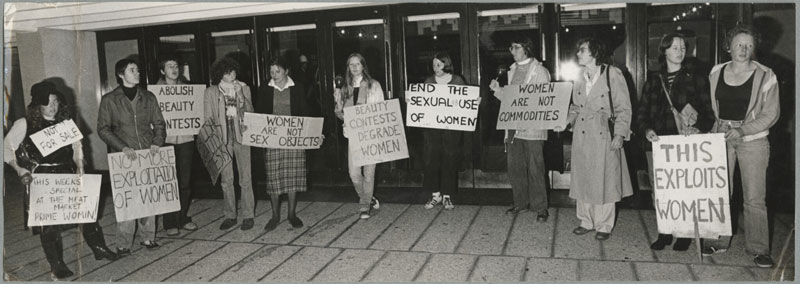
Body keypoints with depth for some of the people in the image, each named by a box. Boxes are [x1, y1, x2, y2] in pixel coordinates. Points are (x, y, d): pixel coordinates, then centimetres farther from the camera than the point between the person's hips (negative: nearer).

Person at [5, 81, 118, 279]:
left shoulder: (66, 121, 9)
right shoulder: (25, 124, -3)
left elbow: (76, 146, 17)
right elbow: (7, 148, 2)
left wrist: (79, 166, 5)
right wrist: (20, 170, -9)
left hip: (67, 174, 3)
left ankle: (98, 247, 18)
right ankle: (56, 265, 13)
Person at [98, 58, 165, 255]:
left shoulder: (148, 97, 11)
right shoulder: (109, 100, 2)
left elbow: (159, 124, 14)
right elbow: (103, 129, -1)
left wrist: (157, 142, -4)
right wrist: (123, 147, -13)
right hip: (124, 157, -3)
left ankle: (147, 237, 16)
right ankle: (123, 243, 4)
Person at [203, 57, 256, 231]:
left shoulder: (243, 88, 10)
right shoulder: (211, 92, 7)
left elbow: (250, 112, 3)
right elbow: (208, 118, 8)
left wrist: (240, 97, -10)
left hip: (241, 135, 0)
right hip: (222, 137, 0)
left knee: (245, 178, -2)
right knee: (226, 179, 4)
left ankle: (248, 215, 5)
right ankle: (230, 216, 14)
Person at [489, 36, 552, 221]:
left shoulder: (539, 71, -2)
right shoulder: (512, 70, 16)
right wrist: (497, 90, 3)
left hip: (533, 128, -6)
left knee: (535, 170, -3)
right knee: (514, 168, 10)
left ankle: (540, 208, 7)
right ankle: (521, 203, 24)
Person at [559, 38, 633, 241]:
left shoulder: (612, 75, -6)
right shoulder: (579, 78, 10)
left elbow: (623, 108, -5)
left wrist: (619, 133, -12)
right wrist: (566, 122, 3)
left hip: (604, 136, -5)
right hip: (581, 135, 5)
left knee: (604, 180, 3)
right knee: (582, 179, 9)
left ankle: (604, 226, 14)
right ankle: (586, 221, 22)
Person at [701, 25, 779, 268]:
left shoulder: (765, 76, -4)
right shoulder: (716, 73, 6)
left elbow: (771, 113, -5)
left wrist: (742, 130, -16)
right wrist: (716, 130, 2)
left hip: (752, 140, -3)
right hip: (721, 137, 3)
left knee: (754, 198, -2)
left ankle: (758, 248, 9)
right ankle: (718, 241, 18)